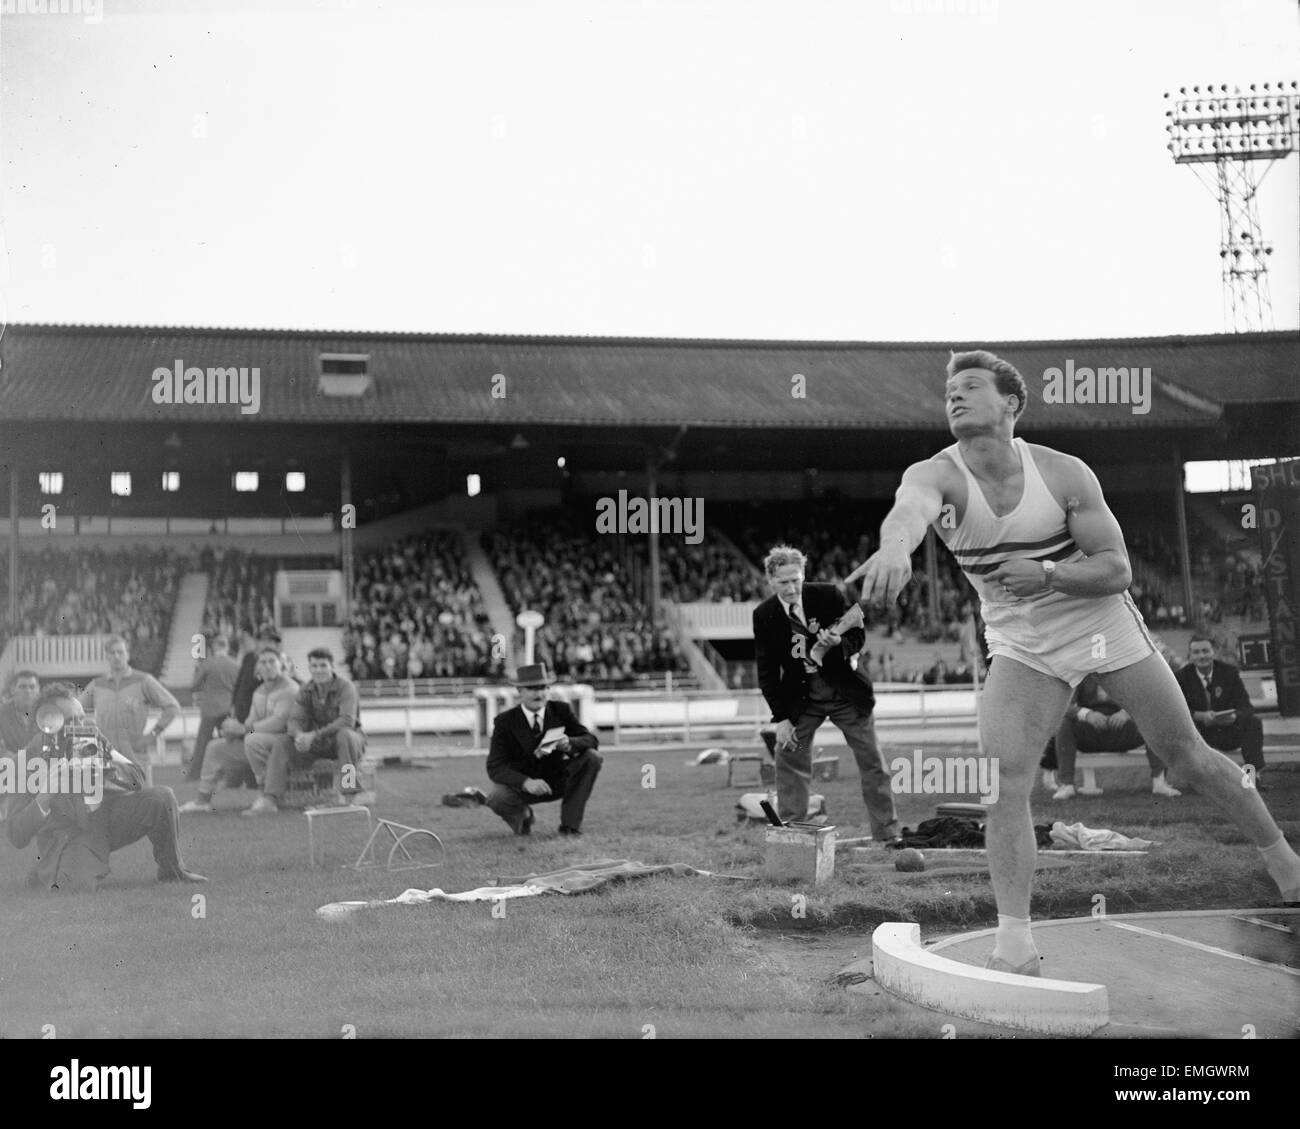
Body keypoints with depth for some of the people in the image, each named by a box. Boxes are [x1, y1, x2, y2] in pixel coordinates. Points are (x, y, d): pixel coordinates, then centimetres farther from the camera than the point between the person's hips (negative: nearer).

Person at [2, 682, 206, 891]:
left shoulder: (92, 738, -9)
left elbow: (138, 778, -4)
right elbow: (17, 838, -22)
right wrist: (44, 797, -38)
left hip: (105, 816, 5)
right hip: (67, 837, -5)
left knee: (162, 798, -15)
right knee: (80, 886, -33)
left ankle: (172, 871, 7)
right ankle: (47, 873, 6)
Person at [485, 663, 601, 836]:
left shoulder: (561, 710, -7)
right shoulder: (505, 721, -14)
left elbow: (591, 740, -12)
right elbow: (495, 768, -20)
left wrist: (570, 743, -36)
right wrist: (526, 782, -39)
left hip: (556, 781, 2)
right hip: (520, 783, -2)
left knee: (591, 758, -23)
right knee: (497, 799, -35)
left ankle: (569, 824, -14)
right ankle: (521, 815, 4)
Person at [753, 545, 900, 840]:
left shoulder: (828, 595, -12)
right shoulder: (764, 616, -9)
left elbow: (858, 635, -3)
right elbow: (767, 671, -5)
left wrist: (839, 643, -26)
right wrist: (781, 718, -10)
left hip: (846, 692, -1)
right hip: (801, 698, 1)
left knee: (872, 763, 3)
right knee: (789, 759, -5)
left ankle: (888, 836, 13)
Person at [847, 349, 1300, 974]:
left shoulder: (1065, 473, -17)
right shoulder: (936, 475, -19)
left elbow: (1117, 569, -14)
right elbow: (911, 507, -44)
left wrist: (1045, 573, -33)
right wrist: (894, 546, -69)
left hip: (1105, 625, 0)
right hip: (1023, 648, 0)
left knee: (1187, 757, 8)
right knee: (1001, 776, -19)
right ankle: (1014, 941, -12)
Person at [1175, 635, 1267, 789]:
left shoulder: (1230, 672, -3)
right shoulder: (1183, 677, -7)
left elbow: (1246, 706, -8)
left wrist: (1235, 716, -33)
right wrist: (1201, 716, -35)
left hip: (1227, 732, 2)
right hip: (1200, 734, -2)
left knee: (1253, 723, -24)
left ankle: (1254, 774, -24)